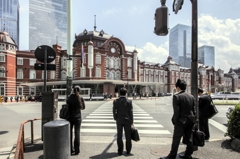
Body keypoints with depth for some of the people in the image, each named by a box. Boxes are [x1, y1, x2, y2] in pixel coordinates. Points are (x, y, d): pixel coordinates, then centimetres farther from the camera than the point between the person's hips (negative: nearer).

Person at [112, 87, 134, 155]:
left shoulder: (115, 101, -6)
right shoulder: (129, 101, -10)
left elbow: (114, 111, -2)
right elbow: (130, 112, -6)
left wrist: (116, 119, 12)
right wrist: (132, 121, 3)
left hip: (119, 121, 1)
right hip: (127, 120, -1)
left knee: (119, 136, 10)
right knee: (128, 136, 12)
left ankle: (120, 151, 17)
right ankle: (128, 150, 22)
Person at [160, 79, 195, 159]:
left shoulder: (176, 96, -15)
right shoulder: (191, 96, 5)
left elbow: (176, 111, -18)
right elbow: (194, 110, 8)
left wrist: (175, 121, -6)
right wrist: (193, 120, 16)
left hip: (181, 121, -6)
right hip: (190, 121, 7)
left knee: (176, 139, 2)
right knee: (189, 138, 17)